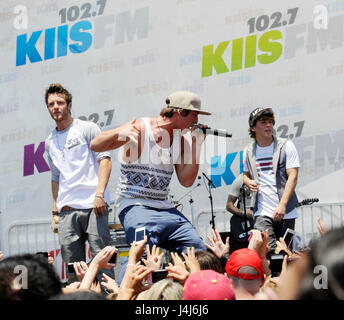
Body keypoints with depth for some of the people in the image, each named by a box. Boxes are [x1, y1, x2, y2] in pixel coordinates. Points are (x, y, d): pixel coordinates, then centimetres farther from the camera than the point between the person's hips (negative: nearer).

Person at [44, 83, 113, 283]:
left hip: (92, 206, -5)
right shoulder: (50, 142, 22)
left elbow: (105, 160, -3)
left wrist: (99, 194, -15)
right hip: (66, 210, 5)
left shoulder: (88, 128, 6)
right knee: (72, 265, 0)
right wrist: (55, 211, 19)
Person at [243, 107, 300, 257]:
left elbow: (292, 176, -8)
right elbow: (246, 174, 26)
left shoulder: (286, 146, 0)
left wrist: (282, 205, -18)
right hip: (262, 212, 1)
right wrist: (249, 182, 0)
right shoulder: (249, 151, 10)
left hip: (286, 212, -1)